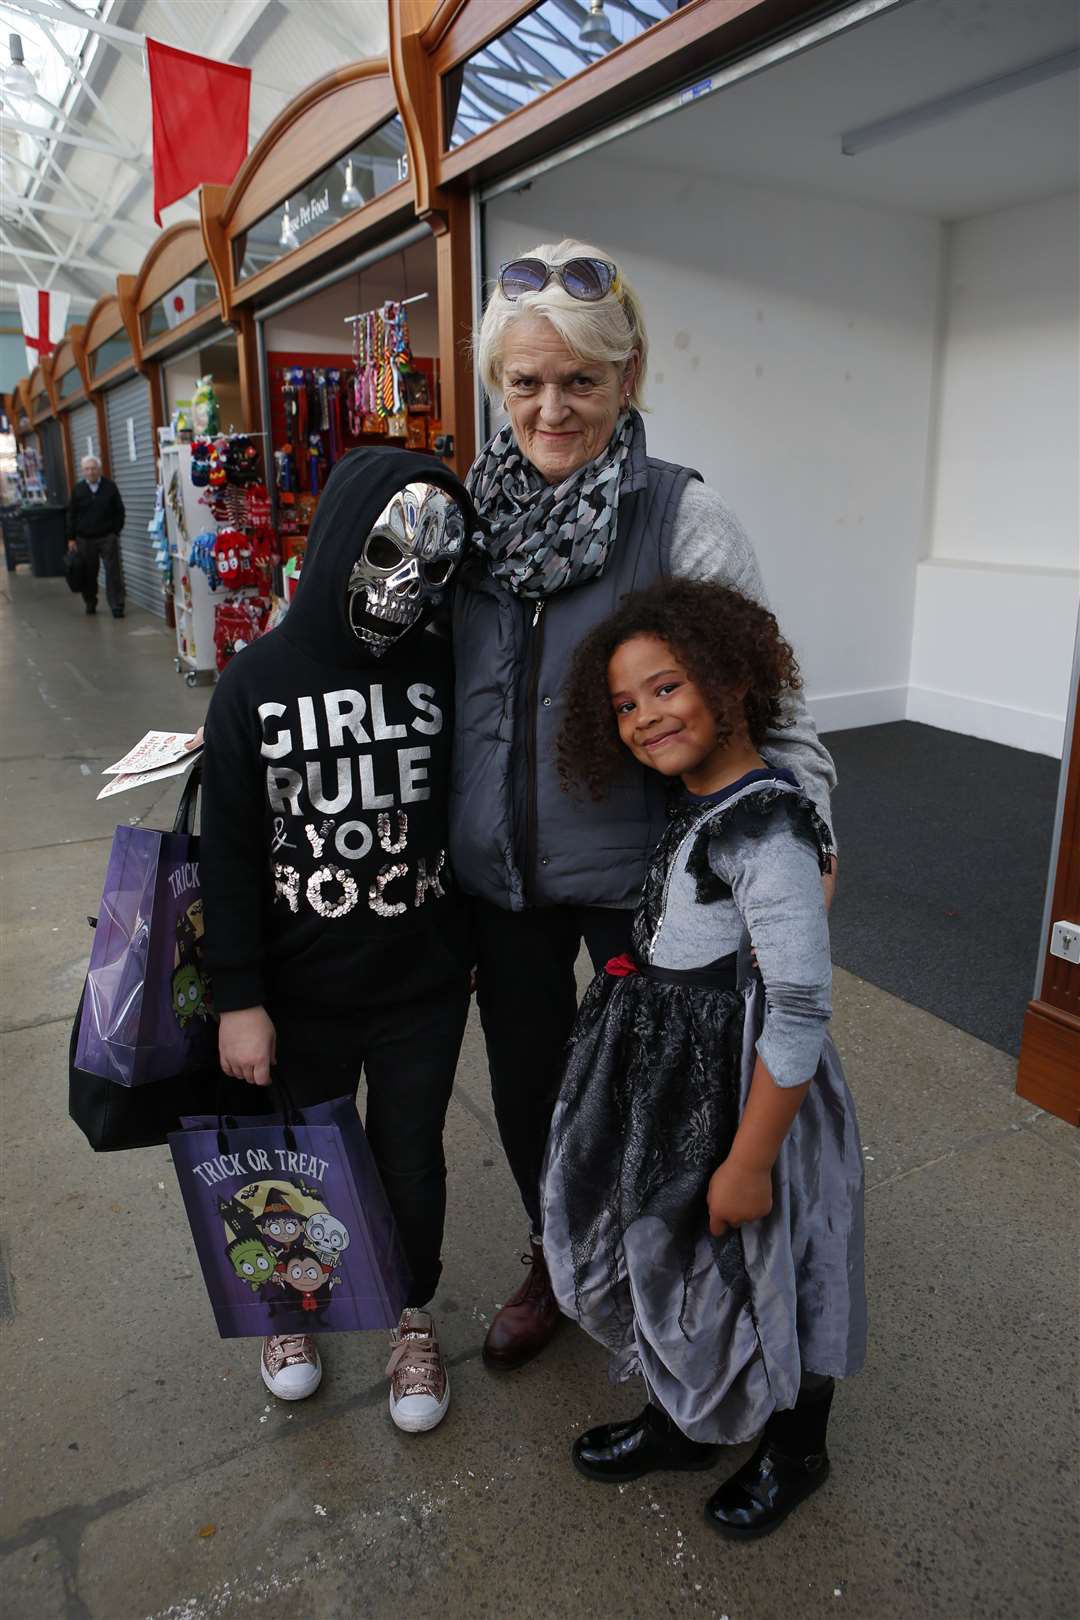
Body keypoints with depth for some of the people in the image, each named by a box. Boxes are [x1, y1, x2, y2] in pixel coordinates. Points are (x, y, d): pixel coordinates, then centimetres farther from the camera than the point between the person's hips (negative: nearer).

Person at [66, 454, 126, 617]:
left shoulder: (110, 486, 1)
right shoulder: (78, 489, 4)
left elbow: (119, 511, 5)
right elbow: (71, 515, 7)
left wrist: (116, 531, -2)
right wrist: (71, 538, 3)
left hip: (108, 537, -1)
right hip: (85, 539, 2)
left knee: (114, 572, -5)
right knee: (88, 574, 7)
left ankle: (117, 606, 0)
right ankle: (90, 603, 22)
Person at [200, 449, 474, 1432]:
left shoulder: (444, 670, -8)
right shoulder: (258, 680, -10)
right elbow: (229, 852, -7)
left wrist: (478, 945, 5)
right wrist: (239, 999, -8)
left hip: (424, 984, 1)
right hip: (302, 991, 0)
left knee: (411, 1156, 16)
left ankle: (413, 1316, 43)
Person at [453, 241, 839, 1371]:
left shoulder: (680, 515, -12)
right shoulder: (471, 509, 0)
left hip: (634, 867, -4)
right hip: (496, 866, 4)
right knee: (524, 1076, 20)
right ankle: (554, 1260, 49)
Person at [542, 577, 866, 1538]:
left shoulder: (766, 830, -27)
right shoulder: (697, 809, 2)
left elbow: (799, 1016, -27)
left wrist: (749, 1161, -21)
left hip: (747, 1100, -8)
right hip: (673, 1096, 8)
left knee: (765, 1277, 16)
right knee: (671, 1261, 25)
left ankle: (794, 1454, 45)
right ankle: (682, 1422, 51)